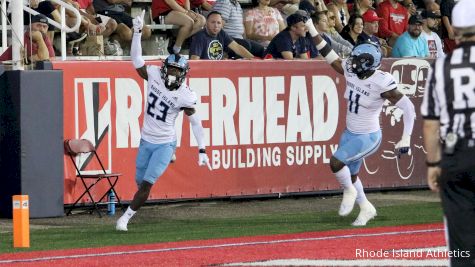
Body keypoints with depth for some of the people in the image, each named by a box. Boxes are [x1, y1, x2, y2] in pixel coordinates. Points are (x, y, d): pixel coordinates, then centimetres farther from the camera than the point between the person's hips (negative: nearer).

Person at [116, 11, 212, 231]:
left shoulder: (185, 96, -17)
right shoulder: (155, 76, -9)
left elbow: (195, 122, -9)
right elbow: (136, 60, -6)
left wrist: (202, 151, -10)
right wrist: (137, 32, -19)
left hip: (164, 144, -5)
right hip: (146, 140, 5)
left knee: (147, 184, -11)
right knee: (140, 180, 16)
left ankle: (126, 217, 1)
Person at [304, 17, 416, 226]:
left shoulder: (381, 83, -25)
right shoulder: (351, 72, -6)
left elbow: (408, 108, -22)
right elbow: (331, 57, 6)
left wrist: (406, 139, -24)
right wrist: (312, 31, 1)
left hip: (368, 137, -7)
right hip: (350, 134, 7)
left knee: (336, 162, -20)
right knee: (350, 175, 16)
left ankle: (349, 192, 8)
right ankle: (366, 209, 37)